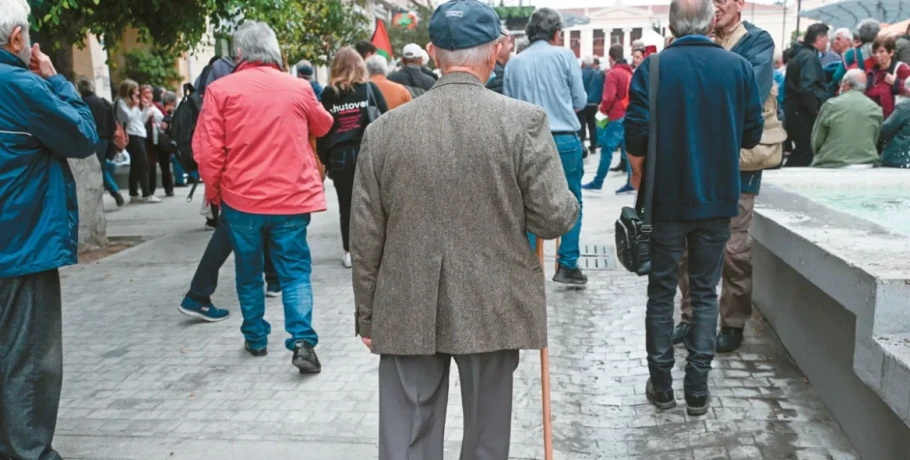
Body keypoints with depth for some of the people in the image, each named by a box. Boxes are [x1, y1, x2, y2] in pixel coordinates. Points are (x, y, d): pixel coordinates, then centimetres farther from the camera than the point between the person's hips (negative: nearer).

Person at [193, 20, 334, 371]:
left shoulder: (221, 89, -5)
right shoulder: (299, 88, 2)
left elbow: (207, 149, -7)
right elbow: (323, 126, 20)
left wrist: (213, 191, 7)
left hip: (241, 198, 0)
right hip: (291, 197, 1)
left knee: (249, 272, 16)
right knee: (295, 272, 5)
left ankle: (256, 339, 28)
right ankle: (302, 341, -9)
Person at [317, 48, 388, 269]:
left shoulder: (328, 94, 2)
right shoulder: (370, 88, 1)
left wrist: (325, 160, 7)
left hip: (339, 156, 0)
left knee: (346, 205, 8)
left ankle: (349, 252, 12)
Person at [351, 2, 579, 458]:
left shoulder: (384, 129, -2)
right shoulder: (524, 120, -9)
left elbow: (365, 238, 2)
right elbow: (556, 217, -9)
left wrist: (367, 315, 12)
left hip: (407, 314, 2)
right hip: (492, 310, -1)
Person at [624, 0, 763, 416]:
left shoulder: (652, 68, -11)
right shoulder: (740, 67, -4)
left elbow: (635, 139, -13)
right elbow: (752, 135, 2)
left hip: (666, 199, -1)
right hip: (718, 198, 2)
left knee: (661, 293, 11)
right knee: (705, 293, 12)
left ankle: (661, 386, 17)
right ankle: (697, 390, 14)